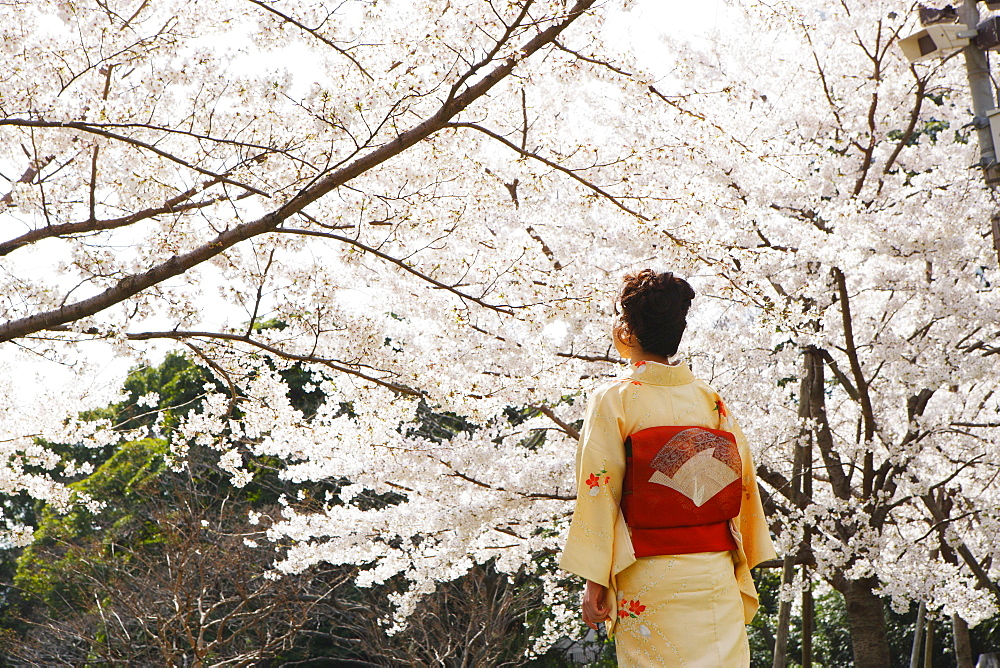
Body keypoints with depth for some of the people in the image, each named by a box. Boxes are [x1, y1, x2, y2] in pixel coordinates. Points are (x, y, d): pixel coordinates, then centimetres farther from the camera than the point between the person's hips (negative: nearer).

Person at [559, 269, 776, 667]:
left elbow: (599, 494, -10)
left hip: (650, 580, -4)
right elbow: (744, 485, 8)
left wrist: (595, 584, -6)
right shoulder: (712, 401, 7)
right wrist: (740, 573, 16)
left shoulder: (613, 400, -6)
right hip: (717, 577, 4)